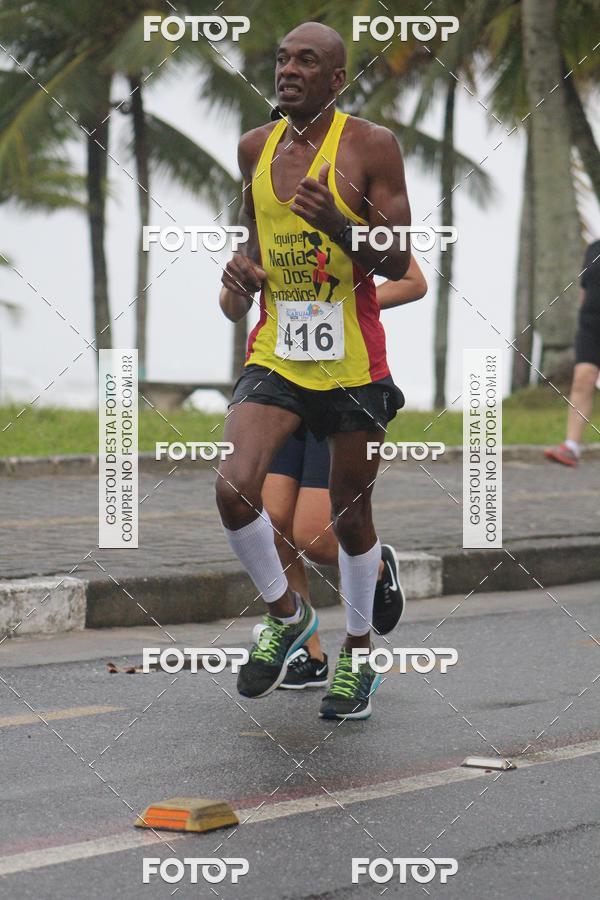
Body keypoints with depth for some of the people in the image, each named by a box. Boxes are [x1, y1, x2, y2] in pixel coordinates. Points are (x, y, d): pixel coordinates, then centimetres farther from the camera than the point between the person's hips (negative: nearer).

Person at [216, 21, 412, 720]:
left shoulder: (371, 146, -7)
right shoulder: (255, 147, 7)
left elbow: (398, 263, -8)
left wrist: (338, 224, -25)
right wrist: (242, 262, 2)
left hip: (352, 361, -3)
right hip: (274, 355, 3)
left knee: (350, 513, 9)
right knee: (234, 486, -19)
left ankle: (357, 656, 30)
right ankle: (285, 613, 6)